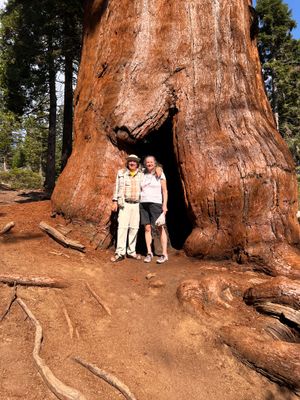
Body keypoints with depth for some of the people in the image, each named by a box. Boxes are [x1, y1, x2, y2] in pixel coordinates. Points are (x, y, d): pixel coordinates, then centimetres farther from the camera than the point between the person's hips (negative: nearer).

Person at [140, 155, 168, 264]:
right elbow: (141, 190, 16)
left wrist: (164, 205, -7)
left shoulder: (160, 174, 4)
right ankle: (149, 253, 9)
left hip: (156, 203, -3)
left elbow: (164, 191, 2)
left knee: (160, 228, -5)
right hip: (143, 203, 3)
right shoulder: (143, 175, 13)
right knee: (147, 228, 2)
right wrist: (139, 204, 7)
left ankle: (164, 254, -1)